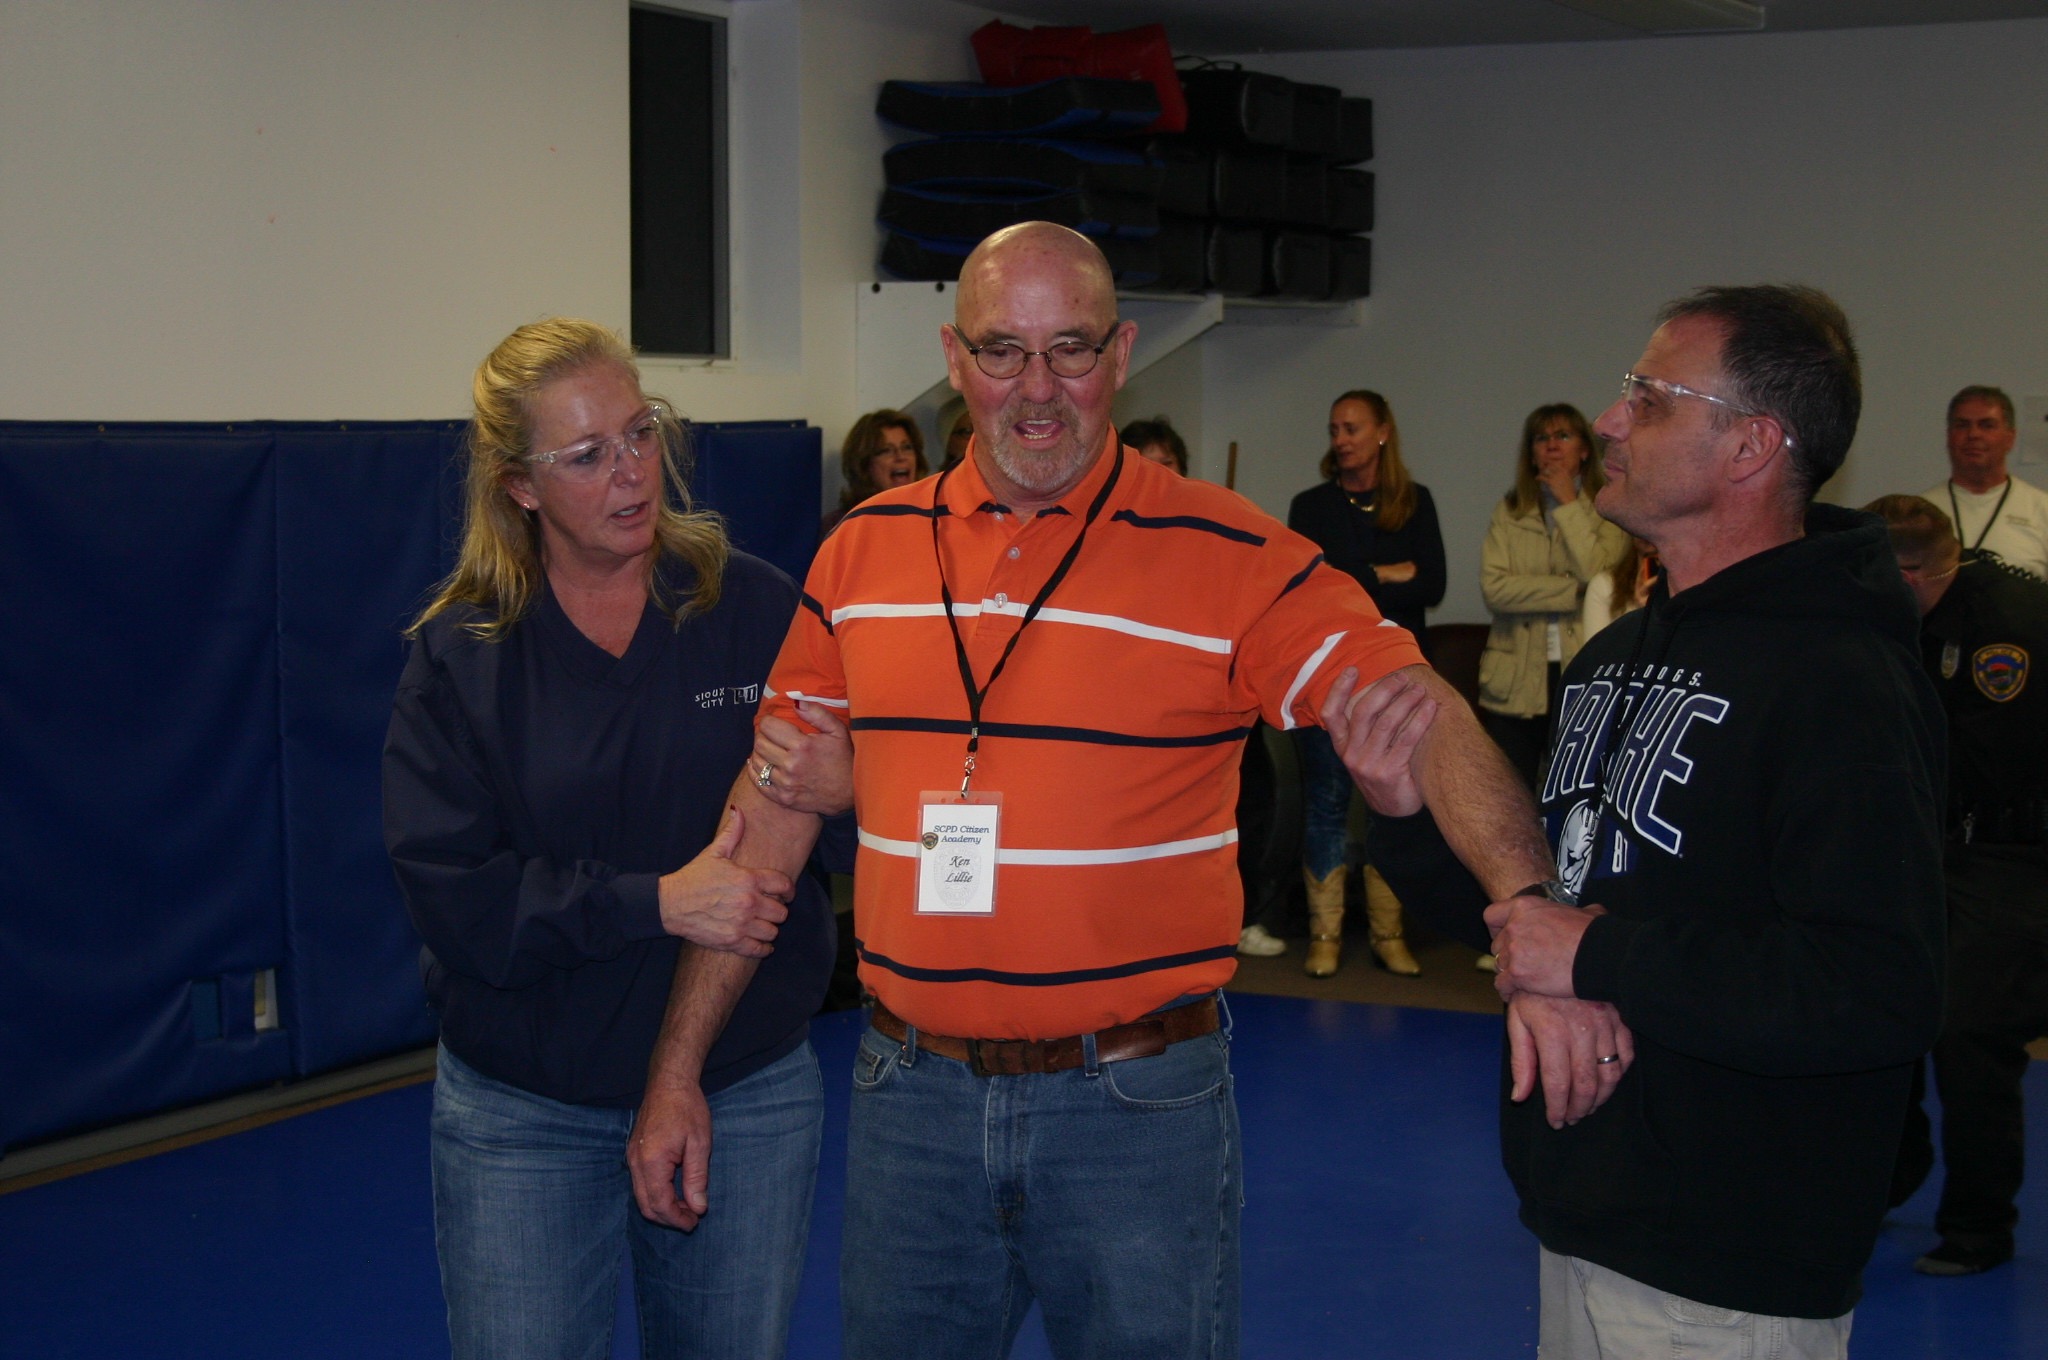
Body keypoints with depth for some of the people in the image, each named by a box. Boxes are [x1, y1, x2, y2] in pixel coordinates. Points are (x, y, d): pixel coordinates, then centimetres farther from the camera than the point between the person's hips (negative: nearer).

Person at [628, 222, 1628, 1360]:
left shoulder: (1231, 558, -6)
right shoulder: (864, 554, 5)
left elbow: (1423, 723, -16)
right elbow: (776, 811, 8)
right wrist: (674, 1070, 6)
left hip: (1141, 1101, -3)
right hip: (913, 1093, 3)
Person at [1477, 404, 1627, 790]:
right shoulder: (1509, 512, 9)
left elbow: (1602, 580, -13)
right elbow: (1493, 588, -5)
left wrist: (1568, 504, -6)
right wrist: (1575, 592, -12)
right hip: (1516, 681, 2)